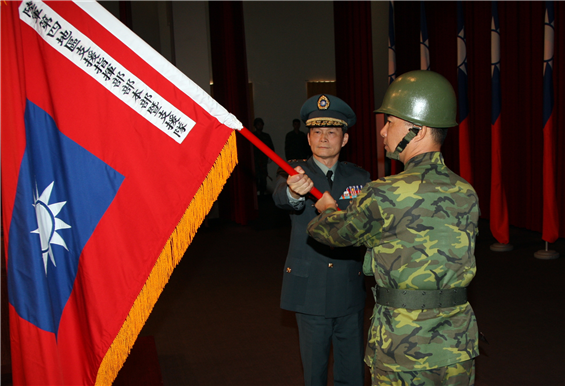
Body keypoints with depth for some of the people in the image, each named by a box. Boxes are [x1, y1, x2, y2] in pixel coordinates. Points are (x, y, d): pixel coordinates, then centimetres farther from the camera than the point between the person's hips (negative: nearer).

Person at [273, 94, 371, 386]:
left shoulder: (360, 178, 5)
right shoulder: (294, 172, -4)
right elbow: (280, 197, -27)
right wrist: (294, 192, -50)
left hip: (350, 291, 2)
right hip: (310, 291, -2)